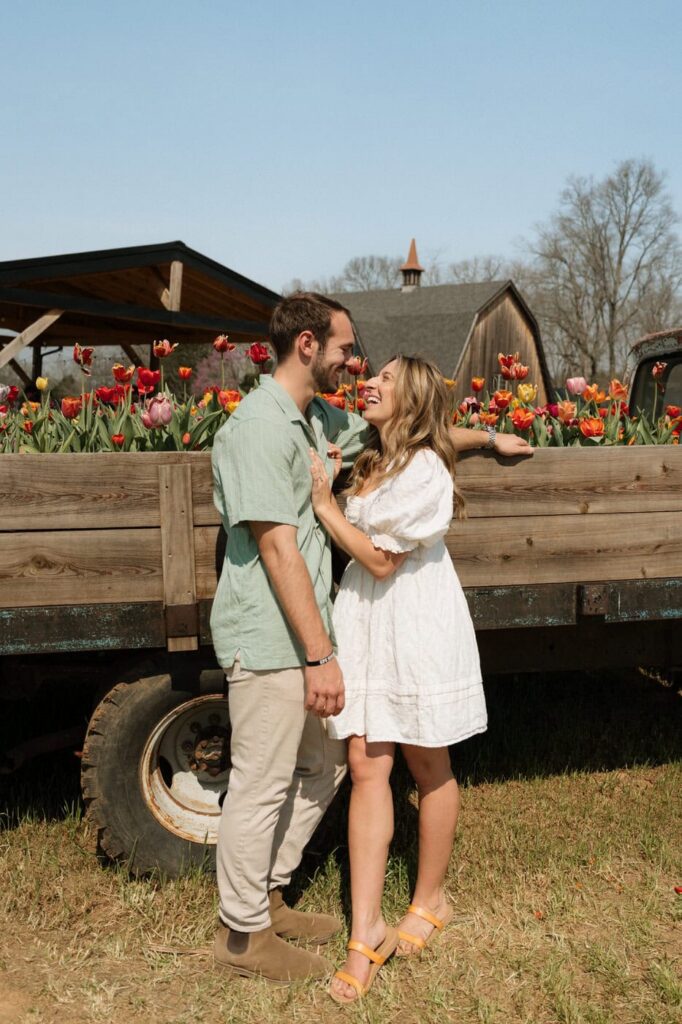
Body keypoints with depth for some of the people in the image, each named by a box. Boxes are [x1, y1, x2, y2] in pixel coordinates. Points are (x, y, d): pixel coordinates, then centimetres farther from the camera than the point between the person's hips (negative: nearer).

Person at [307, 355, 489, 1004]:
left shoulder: (424, 471, -14)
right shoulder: (372, 463, 11)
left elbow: (382, 559, -15)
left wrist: (324, 505, -12)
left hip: (418, 623, -7)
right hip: (364, 618, 7)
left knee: (428, 766, 10)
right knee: (366, 764, 1)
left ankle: (430, 900, 31)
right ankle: (366, 932, 6)